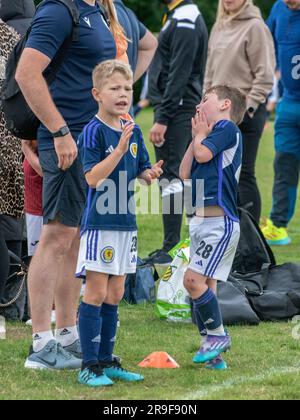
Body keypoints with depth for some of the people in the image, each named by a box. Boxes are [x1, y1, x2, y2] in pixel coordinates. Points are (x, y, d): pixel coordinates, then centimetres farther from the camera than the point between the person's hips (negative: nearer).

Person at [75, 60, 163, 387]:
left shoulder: (133, 132, 8)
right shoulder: (94, 132, -14)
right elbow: (93, 178, -21)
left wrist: (151, 174, -5)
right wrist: (119, 149, -27)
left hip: (125, 222, 7)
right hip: (99, 222, -7)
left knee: (115, 294, 12)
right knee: (96, 293, -6)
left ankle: (106, 361, 20)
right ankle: (89, 366, -2)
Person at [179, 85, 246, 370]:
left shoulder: (228, 127, -5)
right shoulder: (212, 134, 20)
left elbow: (203, 154, -17)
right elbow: (185, 173, 15)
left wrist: (201, 135, 3)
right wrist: (197, 136, 13)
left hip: (220, 223, -10)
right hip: (202, 222, 10)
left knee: (194, 280, -16)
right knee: (204, 285, 8)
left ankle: (217, 334, -2)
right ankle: (213, 353, 11)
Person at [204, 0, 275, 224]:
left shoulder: (255, 27, -9)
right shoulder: (219, 28, 13)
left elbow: (264, 75, -12)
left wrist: (248, 107, -16)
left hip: (245, 112, -8)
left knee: (244, 174, -6)